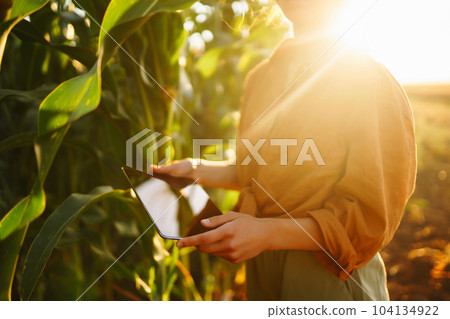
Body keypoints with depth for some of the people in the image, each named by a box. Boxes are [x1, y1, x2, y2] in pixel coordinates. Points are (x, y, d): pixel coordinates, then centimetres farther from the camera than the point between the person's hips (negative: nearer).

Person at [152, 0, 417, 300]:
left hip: (328, 272, -6)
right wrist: (198, 170, 1)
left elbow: (371, 215, -19)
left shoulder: (370, 80, -15)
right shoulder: (260, 76, 7)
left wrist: (267, 233, -29)